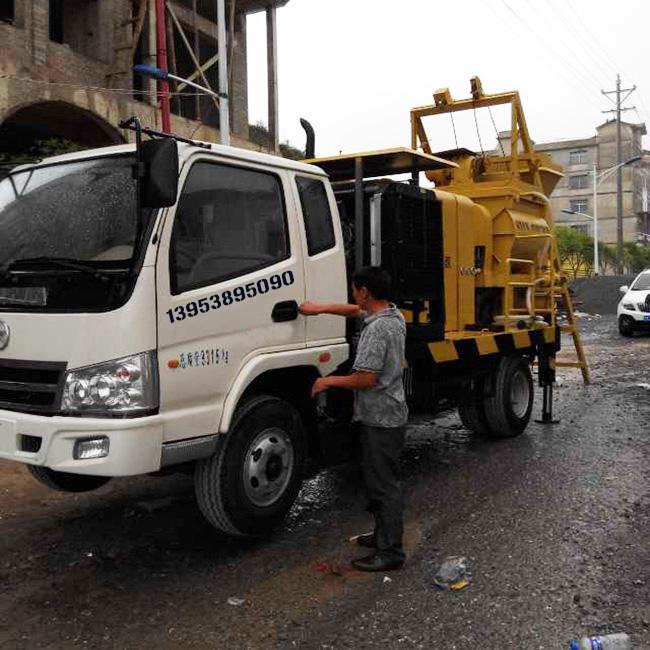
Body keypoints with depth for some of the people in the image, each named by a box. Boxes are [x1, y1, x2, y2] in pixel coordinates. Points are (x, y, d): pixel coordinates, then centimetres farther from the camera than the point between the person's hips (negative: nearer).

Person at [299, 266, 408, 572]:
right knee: (378, 478, 20)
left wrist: (329, 381, -12)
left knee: (384, 484, -2)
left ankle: (390, 552, 7)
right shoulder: (394, 314, 6)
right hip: (386, 415, 10)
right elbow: (356, 311, 23)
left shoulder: (377, 328, -23)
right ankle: (385, 534, 32)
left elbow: (366, 379, -25)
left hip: (380, 419, -10)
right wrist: (320, 308, 17)